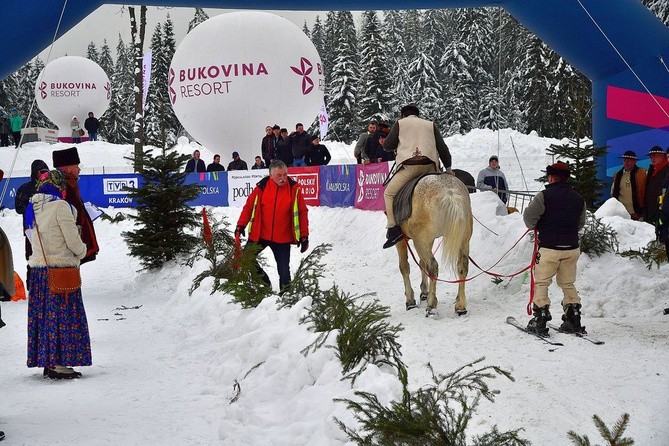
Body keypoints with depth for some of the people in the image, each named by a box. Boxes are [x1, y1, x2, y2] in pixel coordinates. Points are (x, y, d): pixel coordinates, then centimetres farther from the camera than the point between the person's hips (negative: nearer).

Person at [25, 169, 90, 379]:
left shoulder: (33, 208, 9)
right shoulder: (60, 206, -14)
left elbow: (33, 236, 14)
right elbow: (73, 241, -14)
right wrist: (81, 252, 7)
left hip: (38, 269, 7)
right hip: (60, 268, -7)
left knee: (43, 314, 11)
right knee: (63, 315, -2)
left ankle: (47, 362, 17)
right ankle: (59, 364, -2)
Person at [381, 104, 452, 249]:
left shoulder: (400, 123, 15)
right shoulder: (431, 125, 24)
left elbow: (387, 146, 12)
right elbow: (442, 148, 18)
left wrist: (399, 144, 33)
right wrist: (448, 168, 23)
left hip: (409, 166, -3)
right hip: (430, 166, 4)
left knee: (389, 193, 6)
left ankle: (393, 228, -9)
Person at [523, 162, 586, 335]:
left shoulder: (545, 196, -11)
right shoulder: (578, 198, 6)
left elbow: (529, 216, -10)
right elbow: (581, 223, 14)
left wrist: (536, 226, 10)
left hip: (549, 248, -5)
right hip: (572, 248, 5)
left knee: (541, 283, 6)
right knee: (568, 284, 17)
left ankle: (540, 321, 1)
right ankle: (573, 321, 16)